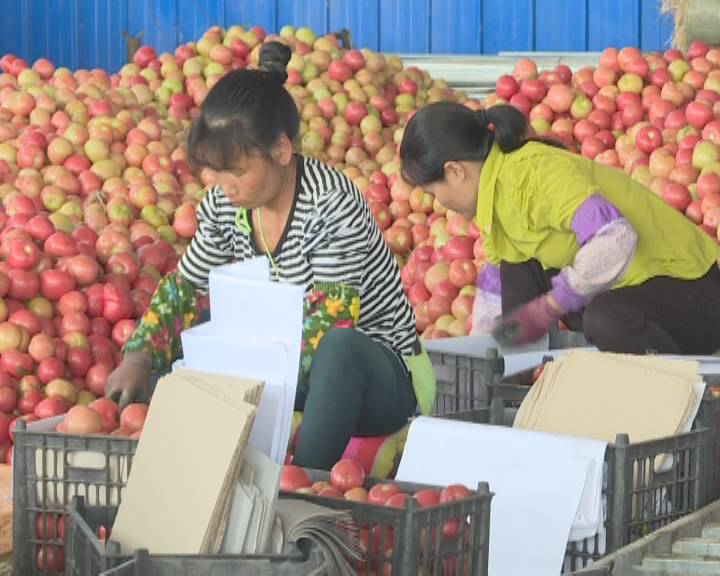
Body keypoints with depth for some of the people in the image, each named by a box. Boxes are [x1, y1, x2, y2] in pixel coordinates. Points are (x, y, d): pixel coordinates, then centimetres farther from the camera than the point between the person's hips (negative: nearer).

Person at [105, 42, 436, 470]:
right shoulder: (224, 203, -3)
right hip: (296, 375, 7)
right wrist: (139, 358, -10)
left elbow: (331, 327, -28)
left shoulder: (332, 205, -23)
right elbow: (184, 289, 9)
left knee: (339, 349, -41)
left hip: (380, 375, -7)